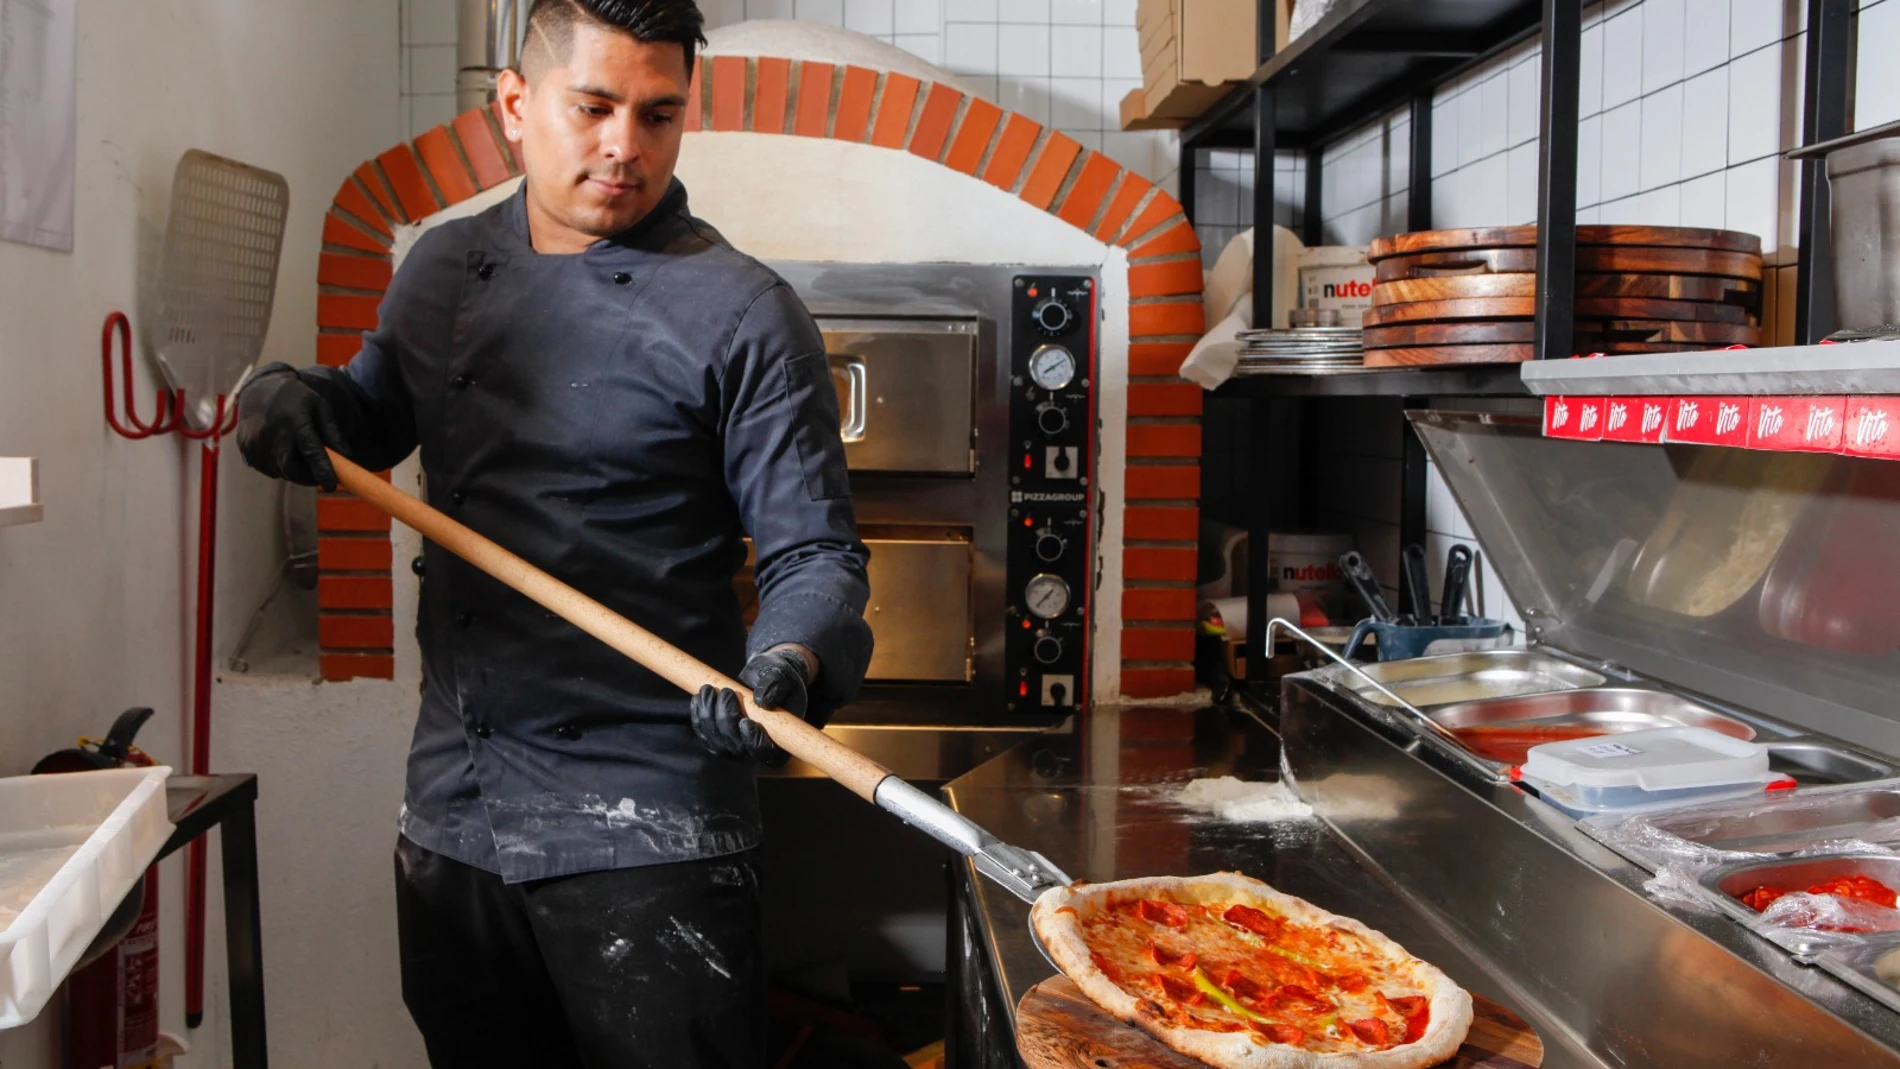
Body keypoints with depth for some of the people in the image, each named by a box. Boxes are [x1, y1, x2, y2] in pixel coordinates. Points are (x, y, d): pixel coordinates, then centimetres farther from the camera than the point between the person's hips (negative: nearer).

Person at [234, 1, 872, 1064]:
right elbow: (374, 418, 24)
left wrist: (788, 666, -30)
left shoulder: (745, 315, -9)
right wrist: (290, 397, 2)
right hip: (450, 815, 6)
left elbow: (817, 554, -9)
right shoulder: (444, 268, 8)